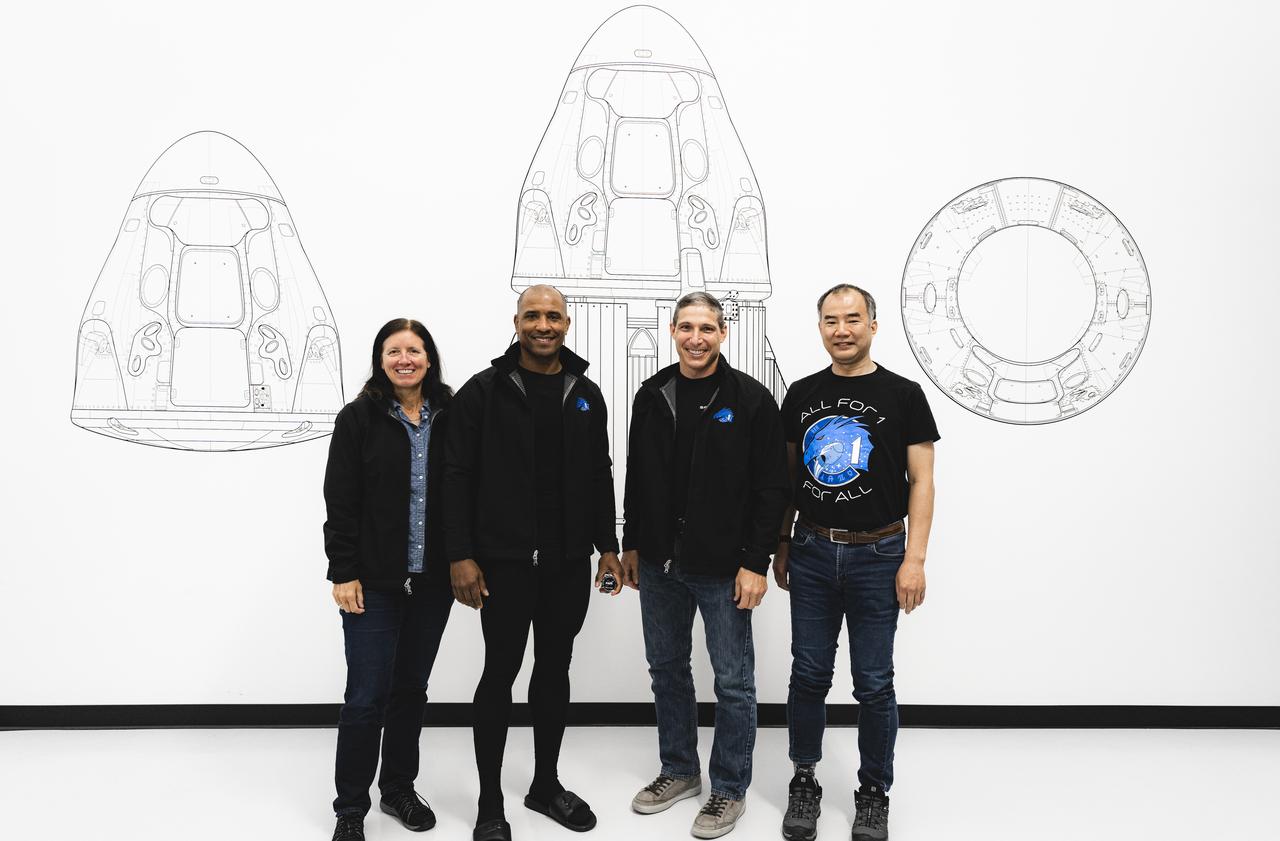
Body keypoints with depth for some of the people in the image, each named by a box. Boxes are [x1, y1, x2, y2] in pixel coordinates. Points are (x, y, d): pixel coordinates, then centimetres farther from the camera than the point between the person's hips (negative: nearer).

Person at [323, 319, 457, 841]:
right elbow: (340, 502, -6)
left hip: (432, 581, 3)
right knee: (367, 695, 0)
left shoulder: (450, 418, 3)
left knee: (411, 688, 15)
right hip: (375, 582, -3)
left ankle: (398, 789, 31)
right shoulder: (359, 418, -4)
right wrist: (343, 573, -10)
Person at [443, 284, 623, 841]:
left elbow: (600, 476, 13)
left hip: (569, 563, 4)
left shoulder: (586, 395, 8)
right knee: (500, 675, 4)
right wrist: (460, 555, -13)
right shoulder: (483, 391, -5)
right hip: (504, 562, -4)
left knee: (555, 671, 14)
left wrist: (607, 546, 10)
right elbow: (457, 476, -8)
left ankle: (546, 785, 30)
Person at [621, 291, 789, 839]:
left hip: (723, 568, -5)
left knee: (733, 682, 5)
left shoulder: (751, 399, -8)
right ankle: (678, 771, 34)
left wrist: (756, 562, -14)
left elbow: (771, 488, -10)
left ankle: (729, 788, 22)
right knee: (666, 668, 16)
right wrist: (631, 545, 12)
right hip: (659, 564, 5)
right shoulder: (652, 395, 6)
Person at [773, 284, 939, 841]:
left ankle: (874, 793, 25)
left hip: (877, 556, -2)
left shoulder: (902, 394, -3)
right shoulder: (801, 395, 6)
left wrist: (915, 559, -11)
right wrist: (781, 549, 12)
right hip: (812, 554, 3)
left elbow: (921, 481, -4)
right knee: (808, 676, 10)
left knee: (874, 684, 6)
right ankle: (804, 783, 27)